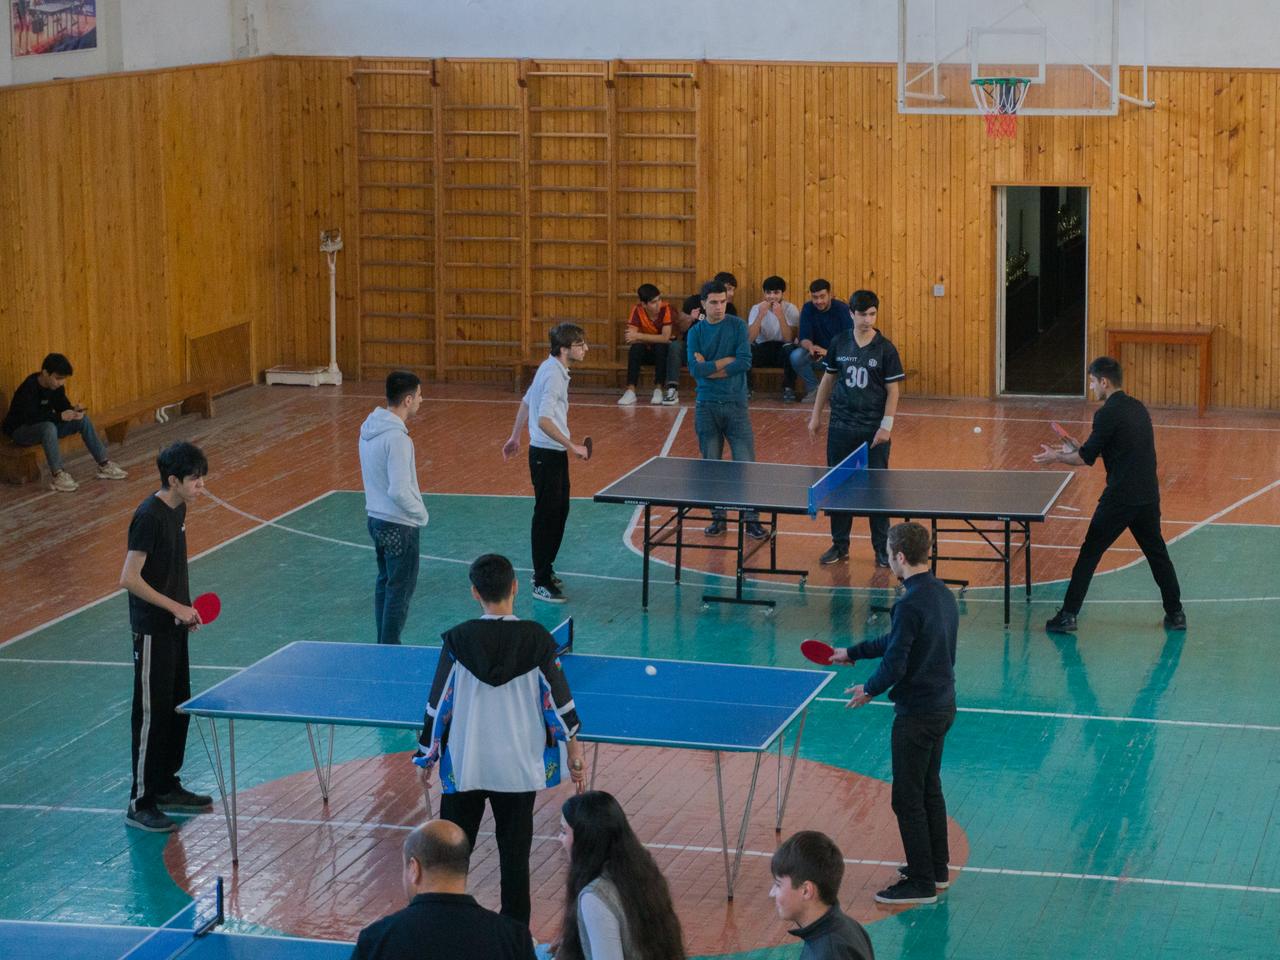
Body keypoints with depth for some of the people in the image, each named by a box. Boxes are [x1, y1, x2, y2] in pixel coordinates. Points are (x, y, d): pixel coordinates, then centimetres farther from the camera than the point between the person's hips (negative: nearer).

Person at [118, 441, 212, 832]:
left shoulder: (178, 509, 6)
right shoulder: (149, 517, -22)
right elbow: (129, 578, -23)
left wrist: (186, 608, 8)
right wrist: (176, 608, -19)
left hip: (174, 627, 9)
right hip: (152, 632, -9)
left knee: (179, 708, 17)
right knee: (152, 716, -4)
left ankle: (167, 787, 31)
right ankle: (140, 804, 3)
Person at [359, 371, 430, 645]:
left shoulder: (369, 428, 3)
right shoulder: (397, 438, -26)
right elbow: (399, 491, -28)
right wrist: (422, 514, -12)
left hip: (376, 518, 9)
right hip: (399, 526, -9)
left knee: (384, 583, 19)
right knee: (401, 589, 1)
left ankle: (383, 643, 27)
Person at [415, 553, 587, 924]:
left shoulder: (457, 641, -10)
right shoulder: (538, 640, -9)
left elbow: (437, 705, -4)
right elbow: (560, 700, -2)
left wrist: (426, 758, 8)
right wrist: (576, 755, 9)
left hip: (463, 768, 0)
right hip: (519, 768, 1)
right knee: (514, 856, 9)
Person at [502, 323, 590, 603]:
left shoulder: (550, 368, 9)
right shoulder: (554, 375, -22)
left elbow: (526, 402, 20)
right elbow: (544, 421, -30)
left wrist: (515, 437, 28)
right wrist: (572, 446, -27)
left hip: (554, 454, 10)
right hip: (547, 455, -10)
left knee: (559, 512, 18)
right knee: (546, 516, -4)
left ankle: (545, 569, 30)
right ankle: (542, 583, 1)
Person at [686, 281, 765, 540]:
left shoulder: (737, 326, -1)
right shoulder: (696, 332, 3)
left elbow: (745, 362, -13)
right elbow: (696, 369, -10)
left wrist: (710, 368, -11)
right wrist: (727, 360, -12)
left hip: (735, 404, -1)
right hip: (707, 405, 2)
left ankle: (750, 519, 3)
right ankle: (717, 517, 16)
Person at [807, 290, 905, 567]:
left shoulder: (885, 348, -6)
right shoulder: (839, 343, 2)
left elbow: (893, 390, -5)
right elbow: (828, 379, 12)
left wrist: (886, 426, -12)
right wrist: (816, 415, 11)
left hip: (874, 430, -3)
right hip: (841, 427, 3)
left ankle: (882, 548, 10)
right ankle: (840, 545, 17)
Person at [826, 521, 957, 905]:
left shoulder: (910, 604, -24)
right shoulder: (943, 594, 6)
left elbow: (895, 662, -23)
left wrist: (869, 690, -4)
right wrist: (852, 653, 23)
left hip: (917, 712, -10)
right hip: (943, 705, 10)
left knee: (908, 798, 1)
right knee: (930, 789, 21)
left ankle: (921, 882, 6)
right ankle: (937, 868, 31)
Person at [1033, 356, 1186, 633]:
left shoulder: (1108, 413, -12)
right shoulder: (1138, 408, 12)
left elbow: (1086, 458, -9)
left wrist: (1056, 457, 9)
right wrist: (1078, 449, 24)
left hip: (1119, 499, -7)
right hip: (1148, 496, 7)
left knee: (1089, 554, 1)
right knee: (1157, 554, 18)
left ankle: (1068, 615, 1)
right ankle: (1176, 614, 20)